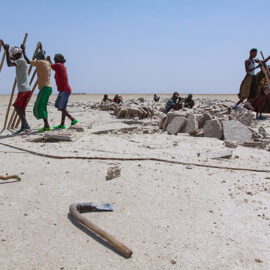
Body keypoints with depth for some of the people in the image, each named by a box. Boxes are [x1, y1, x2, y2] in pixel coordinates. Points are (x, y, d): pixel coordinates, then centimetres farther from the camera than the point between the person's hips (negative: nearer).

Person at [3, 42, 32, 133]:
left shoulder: (21, 61, -8)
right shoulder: (22, 61, 20)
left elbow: (9, 64, -24)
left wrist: (7, 50, -17)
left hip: (23, 90, -9)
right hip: (27, 90, 9)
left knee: (17, 107, -7)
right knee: (21, 108, 10)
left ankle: (26, 125, -13)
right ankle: (24, 127, 8)